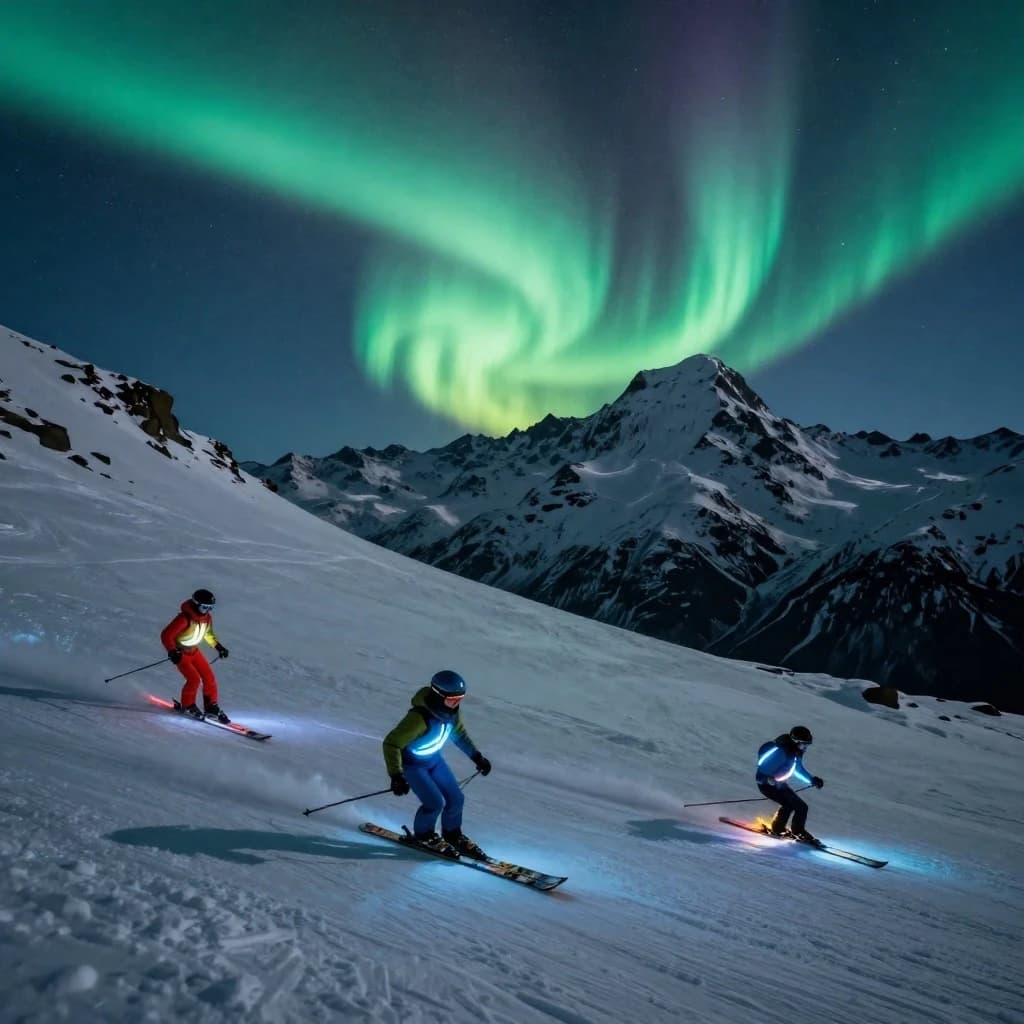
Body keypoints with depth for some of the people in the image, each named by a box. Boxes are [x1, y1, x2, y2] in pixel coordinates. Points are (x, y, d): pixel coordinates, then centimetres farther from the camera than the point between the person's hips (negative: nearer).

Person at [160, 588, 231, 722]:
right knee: (194, 679, -17)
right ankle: (187, 706, 7)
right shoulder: (185, 619, -29)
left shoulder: (207, 618, -6)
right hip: (180, 652, -7)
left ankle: (211, 706, 13)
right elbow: (166, 636, -27)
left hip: (194, 651, 7)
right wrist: (172, 652, -39)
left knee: (209, 677, -2)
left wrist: (218, 646, 9)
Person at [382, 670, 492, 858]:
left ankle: (453, 835, 29)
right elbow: (391, 743, -33)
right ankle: (423, 836, 16)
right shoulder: (420, 718, -38)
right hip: (411, 763, -7)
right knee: (435, 802, -13)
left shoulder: (451, 711, -15)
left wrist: (477, 757, 10)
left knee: (455, 798, 3)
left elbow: (459, 733, 8)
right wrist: (396, 776, -36)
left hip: (434, 758, 7)